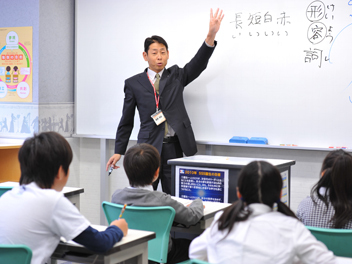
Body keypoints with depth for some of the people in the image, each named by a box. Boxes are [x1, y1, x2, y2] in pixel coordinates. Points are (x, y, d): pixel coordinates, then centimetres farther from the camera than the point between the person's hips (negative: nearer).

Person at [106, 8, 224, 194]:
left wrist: (211, 36, -21)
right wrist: (118, 151, 4)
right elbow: (126, 121, 9)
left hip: (174, 147, 1)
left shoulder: (176, 76, 11)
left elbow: (198, 64, -5)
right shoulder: (133, 83, 7)